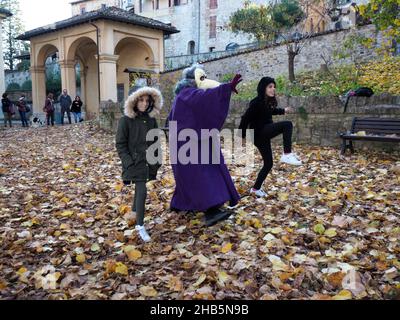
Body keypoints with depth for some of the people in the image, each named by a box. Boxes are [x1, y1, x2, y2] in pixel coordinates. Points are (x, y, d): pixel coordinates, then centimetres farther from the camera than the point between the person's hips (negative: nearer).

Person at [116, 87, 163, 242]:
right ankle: (140, 226, -1)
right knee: (142, 192, -11)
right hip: (135, 162, -5)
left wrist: (157, 160, 10)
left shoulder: (151, 119, 6)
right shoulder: (126, 120, -9)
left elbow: (155, 142, 14)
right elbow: (120, 144, -7)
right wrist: (129, 163, -14)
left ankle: (135, 214, 38)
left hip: (149, 162, 5)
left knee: (139, 190, 17)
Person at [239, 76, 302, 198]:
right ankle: (287, 154, -23)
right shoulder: (257, 102, -17)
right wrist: (241, 136, -18)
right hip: (258, 133, -9)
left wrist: (283, 110, 34)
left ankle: (256, 188, 24)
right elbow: (246, 118, -18)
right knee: (287, 125, -22)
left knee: (268, 163, 14)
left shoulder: (268, 101, 9)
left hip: (264, 134, 9)